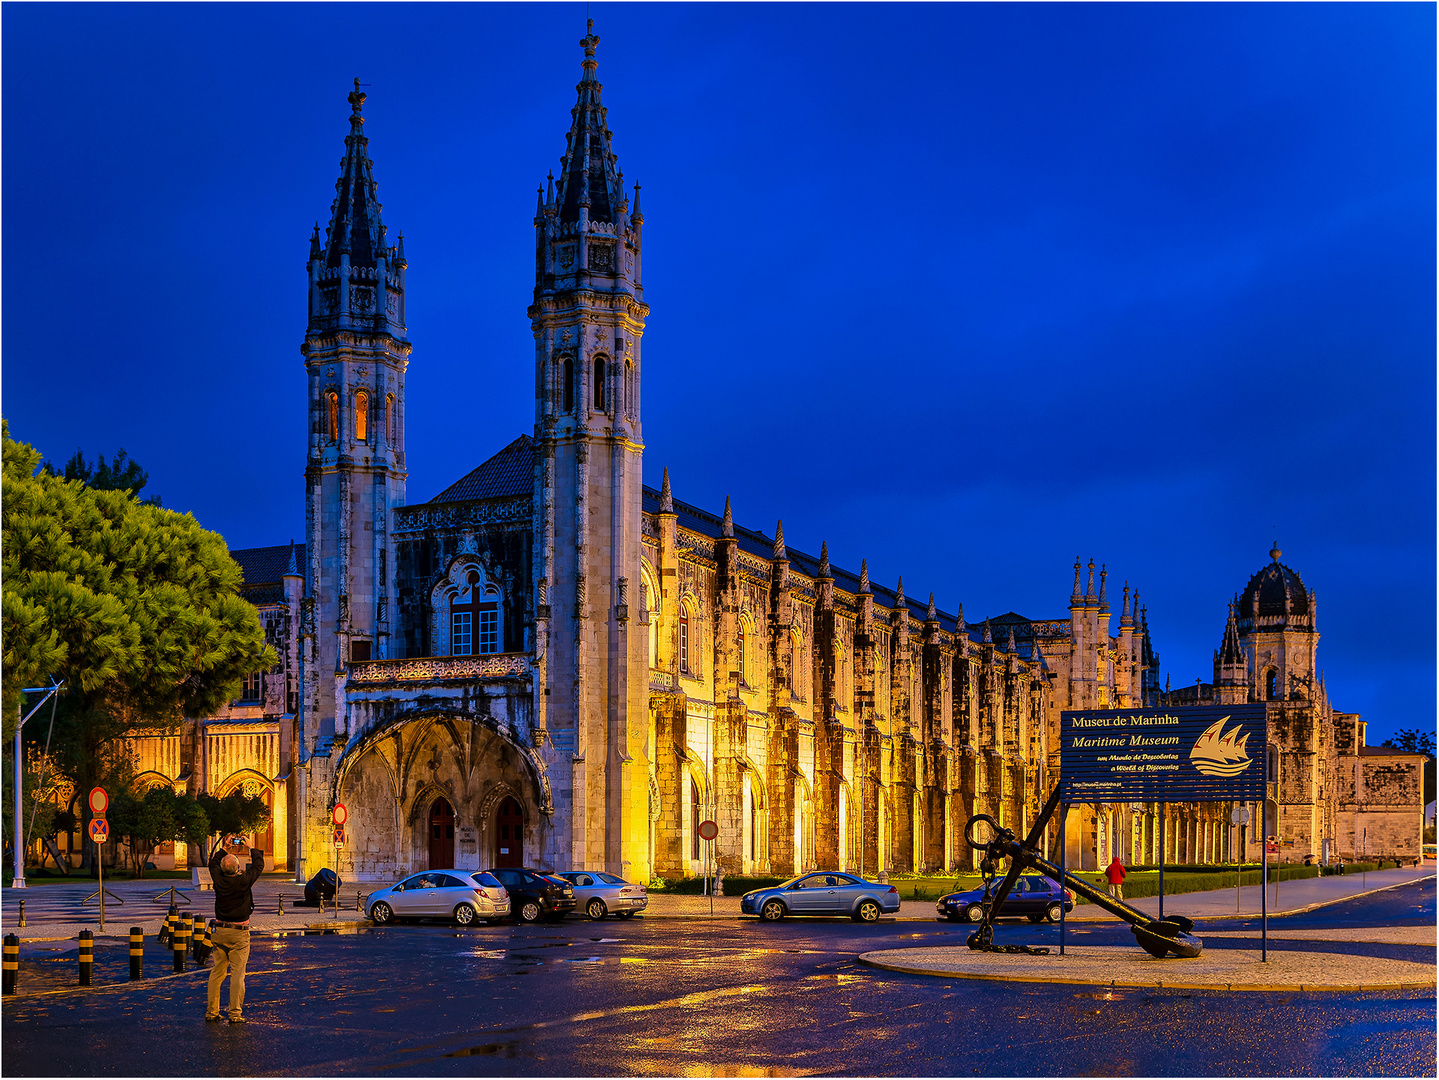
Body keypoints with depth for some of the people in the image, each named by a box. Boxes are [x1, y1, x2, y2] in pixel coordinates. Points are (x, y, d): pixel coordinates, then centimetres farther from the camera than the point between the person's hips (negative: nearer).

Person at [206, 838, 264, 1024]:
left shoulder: (219, 878, -5)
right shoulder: (244, 880, -14)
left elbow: (213, 862, 18)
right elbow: (258, 865, 4)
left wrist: (224, 848, 26)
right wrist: (251, 848, 16)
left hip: (220, 931, 4)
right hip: (239, 933, -4)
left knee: (217, 972, 11)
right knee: (237, 973, -3)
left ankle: (211, 1011, 13)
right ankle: (235, 1014, -4)